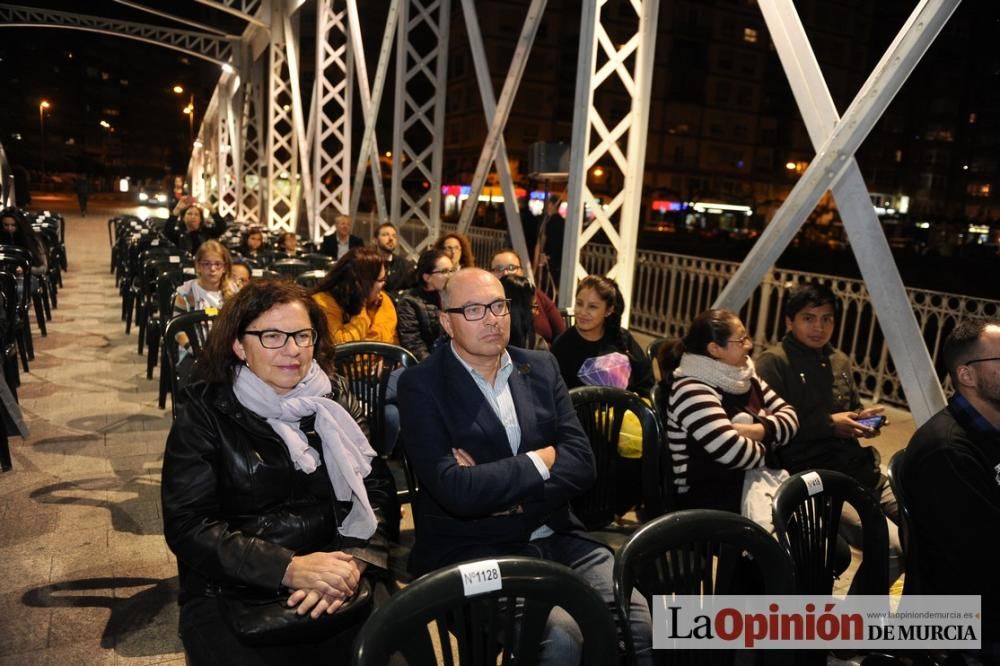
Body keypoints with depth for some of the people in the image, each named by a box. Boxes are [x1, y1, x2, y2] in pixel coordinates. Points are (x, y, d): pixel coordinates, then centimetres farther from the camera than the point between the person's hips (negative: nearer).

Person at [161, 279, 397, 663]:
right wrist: (289, 568, -18)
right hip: (231, 595, -2)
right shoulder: (206, 413, -2)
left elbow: (377, 488, 1)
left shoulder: (334, 398, 6)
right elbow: (189, 526, -8)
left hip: (336, 586, 2)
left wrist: (354, 562, -17)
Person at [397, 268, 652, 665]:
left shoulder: (541, 368, 8)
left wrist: (495, 487, -13)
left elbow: (582, 463, -1)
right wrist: (541, 460, -9)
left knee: (639, 622, -14)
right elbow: (456, 491, -19)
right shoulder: (422, 385, -7)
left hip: (557, 539, 5)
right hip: (473, 551, -4)